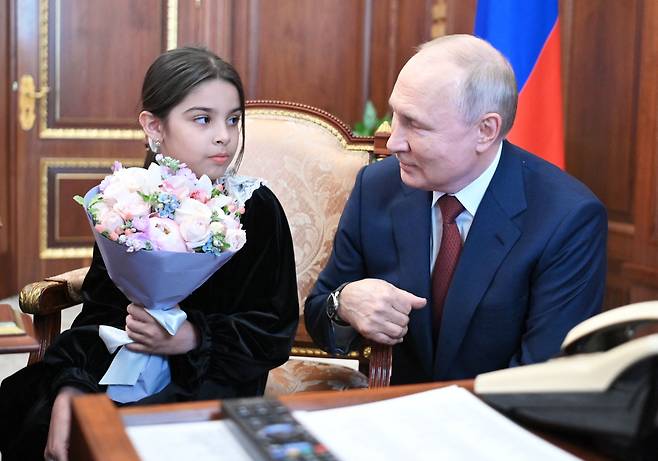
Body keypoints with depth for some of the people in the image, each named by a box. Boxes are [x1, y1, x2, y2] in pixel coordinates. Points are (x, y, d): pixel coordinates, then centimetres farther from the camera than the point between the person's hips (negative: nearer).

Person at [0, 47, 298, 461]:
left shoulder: (256, 207, -5)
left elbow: (273, 328, -5)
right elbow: (98, 311, 2)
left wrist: (192, 337, -19)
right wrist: (69, 385, -14)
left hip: (210, 376, -3)